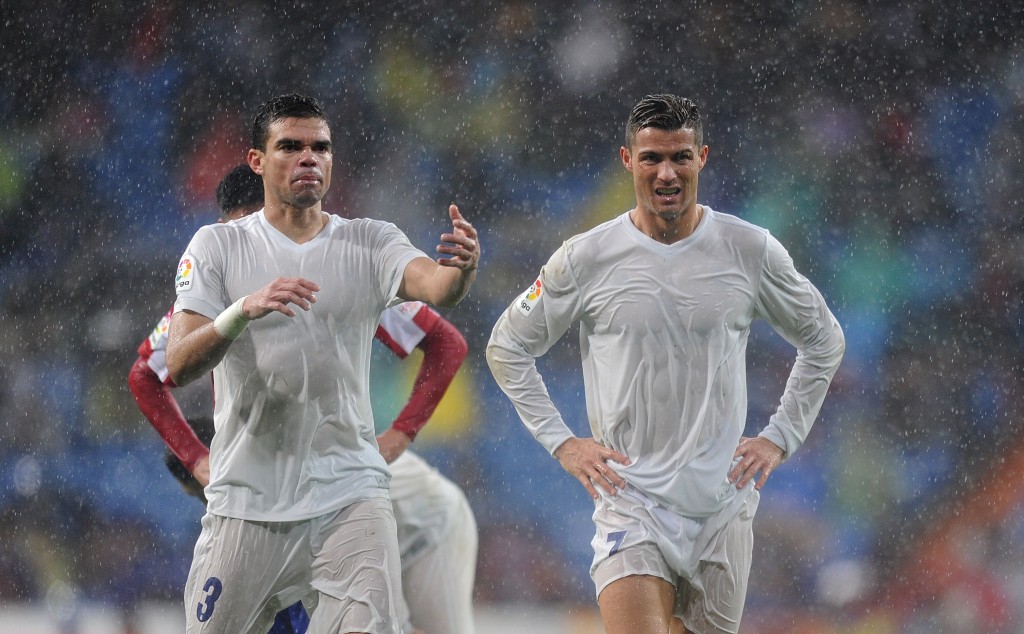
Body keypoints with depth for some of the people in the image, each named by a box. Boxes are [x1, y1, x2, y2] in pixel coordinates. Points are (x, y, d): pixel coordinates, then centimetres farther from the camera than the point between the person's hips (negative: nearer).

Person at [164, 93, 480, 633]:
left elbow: (432, 284, -16)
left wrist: (459, 270, -40)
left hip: (349, 493, 0)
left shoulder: (370, 243, 5)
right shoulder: (218, 246, 2)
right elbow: (177, 366, -9)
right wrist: (244, 310, -27)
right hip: (247, 503, 0)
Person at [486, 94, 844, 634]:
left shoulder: (751, 251, 1)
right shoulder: (586, 259, -2)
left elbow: (824, 341, 16)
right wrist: (560, 442, 2)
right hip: (630, 502, -2)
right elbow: (507, 346, 10)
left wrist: (780, 438, 8)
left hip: (723, 504, 2)